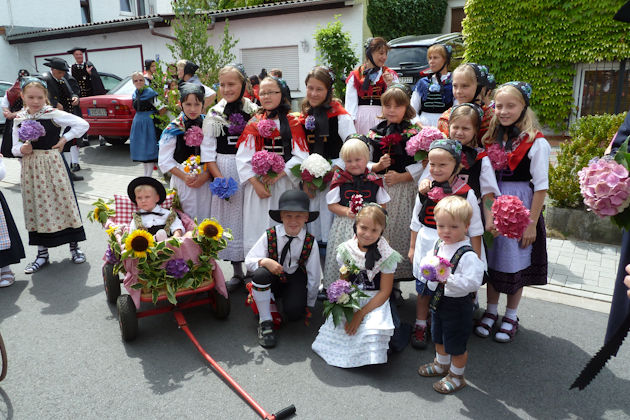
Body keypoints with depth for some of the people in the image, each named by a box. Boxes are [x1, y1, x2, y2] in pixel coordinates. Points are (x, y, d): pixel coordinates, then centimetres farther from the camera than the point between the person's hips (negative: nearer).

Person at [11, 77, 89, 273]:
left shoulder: (53, 114, -6)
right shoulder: (19, 119, 6)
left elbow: (82, 124, -10)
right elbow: (15, 147, 9)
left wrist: (64, 139, -9)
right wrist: (21, 149, -13)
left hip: (52, 163, -4)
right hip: (30, 167, 4)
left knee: (63, 202, -1)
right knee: (36, 207, 8)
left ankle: (74, 246, 15)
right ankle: (42, 253, 19)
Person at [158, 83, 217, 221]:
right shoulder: (173, 129, -2)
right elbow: (165, 161, -3)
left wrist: (205, 175, -16)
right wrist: (184, 177, -14)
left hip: (204, 180, 1)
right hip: (182, 180, -1)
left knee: (204, 216, 6)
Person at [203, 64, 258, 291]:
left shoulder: (254, 111, 2)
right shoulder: (213, 114, 3)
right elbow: (209, 150, 0)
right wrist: (219, 178, -10)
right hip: (224, 171, 1)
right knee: (229, 217, 6)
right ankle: (237, 271, 20)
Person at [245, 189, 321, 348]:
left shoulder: (310, 242, -15)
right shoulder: (270, 235, -15)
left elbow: (314, 275, -6)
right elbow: (249, 260, -14)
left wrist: (309, 304, 1)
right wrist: (265, 261, -37)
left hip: (295, 279, 0)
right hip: (272, 277, 0)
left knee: (294, 313, -24)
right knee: (260, 274, -34)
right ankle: (265, 321, -17)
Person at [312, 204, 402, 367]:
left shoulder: (387, 256, -12)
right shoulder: (346, 250, -3)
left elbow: (384, 292, -11)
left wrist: (361, 313, -18)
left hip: (374, 301, -3)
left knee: (374, 329, -26)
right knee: (335, 324, -17)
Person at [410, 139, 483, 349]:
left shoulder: (466, 193, -9)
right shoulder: (425, 190, 0)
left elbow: (474, 228, -3)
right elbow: (416, 222, 10)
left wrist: (476, 257, -1)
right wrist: (412, 247, 13)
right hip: (426, 246, 3)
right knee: (423, 289, 13)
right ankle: (420, 327, 31)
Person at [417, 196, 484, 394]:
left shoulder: (468, 256, -27)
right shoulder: (438, 245, -4)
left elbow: (473, 283, -31)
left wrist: (449, 278, -37)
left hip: (457, 305, -8)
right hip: (438, 301, 8)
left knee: (456, 345, 12)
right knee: (439, 338, 28)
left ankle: (456, 376, 35)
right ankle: (441, 364, 52)